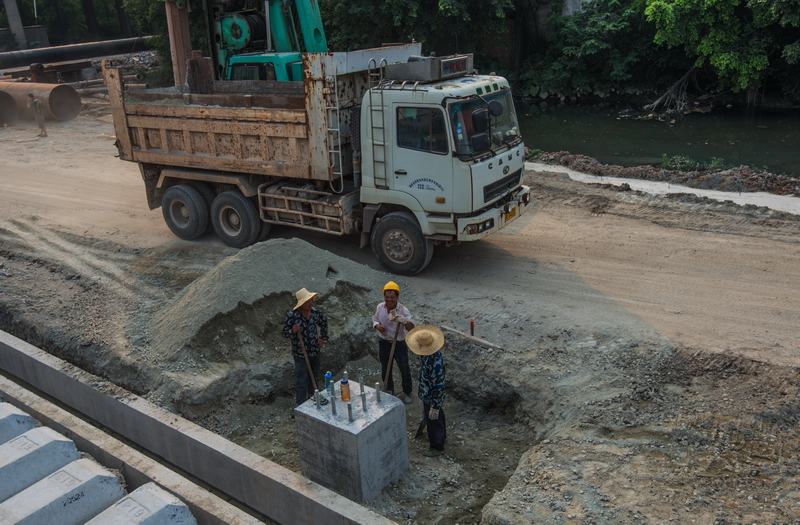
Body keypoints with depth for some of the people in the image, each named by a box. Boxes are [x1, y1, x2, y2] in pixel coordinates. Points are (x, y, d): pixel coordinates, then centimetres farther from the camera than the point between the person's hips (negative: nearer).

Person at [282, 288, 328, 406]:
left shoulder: (315, 312, -5)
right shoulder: (292, 315, -20)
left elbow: (324, 323, 15)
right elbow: (285, 333, -12)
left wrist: (323, 337, 11)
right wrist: (293, 331, -32)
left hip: (315, 351, 5)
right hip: (300, 353, -5)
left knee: (314, 376, 21)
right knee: (301, 380, 2)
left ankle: (312, 399, 41)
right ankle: (301, 405, 15)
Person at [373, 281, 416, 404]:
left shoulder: (403, 310, -20)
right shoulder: (380, 307, -8)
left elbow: (412, 328, -27)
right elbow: (375, 319, 10)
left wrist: (404, 321, -46)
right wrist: (377, 325, -13)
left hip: (399, 344, -3)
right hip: (384, 343, 3)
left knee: (404, 370, 11)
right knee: (385, 370, 18)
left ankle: (407, 393, 34)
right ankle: (389, 391, 41)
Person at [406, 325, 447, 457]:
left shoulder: (436, 362, -37)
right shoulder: (425, 354, -8)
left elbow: (438, 386, -31)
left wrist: (435, 407, -24)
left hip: (432, 398, -9)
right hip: (426, 394, 9)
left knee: (433, 421, 11)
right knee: (438, 417, 30)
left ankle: (437, 447, 32)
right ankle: (441, 435, 54)